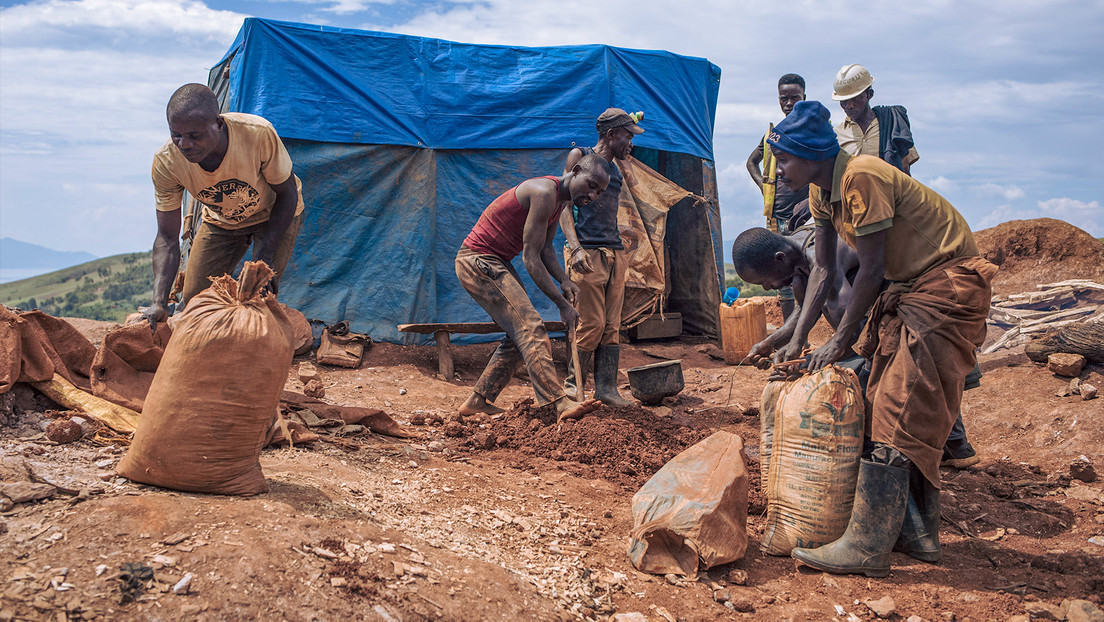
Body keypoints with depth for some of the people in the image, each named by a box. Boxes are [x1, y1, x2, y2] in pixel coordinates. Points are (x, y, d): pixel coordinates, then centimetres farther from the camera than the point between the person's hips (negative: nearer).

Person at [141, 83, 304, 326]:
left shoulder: (258, 134, -39)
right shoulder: (166, 162, -30)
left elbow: (287, 195, -21)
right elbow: (167, 238, -21)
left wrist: (265, 254, -28)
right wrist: (159, 302, -34)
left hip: (276, 215, -3)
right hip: (221, 221, 3)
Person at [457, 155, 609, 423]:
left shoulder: (559, 199, 10)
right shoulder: (545, 192, -22)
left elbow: (545, 248, 14)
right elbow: (530, 257, -22)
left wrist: (563, 280, -4)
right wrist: (562, 304, -19)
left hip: (496, 263, 10)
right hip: (477, 260, -10)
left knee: (520, 335, 11)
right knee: (530, 327, -20)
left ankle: (478, 401, 19)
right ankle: (560, 404, -28)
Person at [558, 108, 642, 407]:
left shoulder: (616, 167, 22)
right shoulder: (579, 156, 1)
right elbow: (564, 205, -7)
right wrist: (575, 247, -17)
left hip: (615, 251, 7)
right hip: (587, 252, -7)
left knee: (612, 325, 3)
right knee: (592, 323, -9)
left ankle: (606, 387, 6)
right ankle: (572, 385, 5)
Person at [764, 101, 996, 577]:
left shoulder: (861, 177, -25)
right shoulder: (821, 191, 4)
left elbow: (871, 269, -22)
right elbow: (824, 270, 6)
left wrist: (841, 341, -16)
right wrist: (798, 339, 0)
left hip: (948, 283, -10)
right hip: (907, 285, 10)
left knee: (901, 409, -13)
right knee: (905, 409, 11)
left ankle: (867, 546, -12)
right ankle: (917, 532, 21)